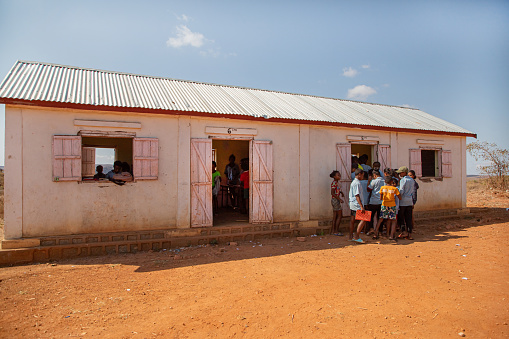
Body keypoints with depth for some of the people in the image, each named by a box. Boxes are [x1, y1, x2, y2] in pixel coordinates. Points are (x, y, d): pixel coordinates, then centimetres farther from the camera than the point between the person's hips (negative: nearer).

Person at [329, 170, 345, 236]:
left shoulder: (337, 182, 11)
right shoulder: (334, 183, -17)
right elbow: (332, 193, -21)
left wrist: (341, 192, 13)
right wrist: (339, 199, -21)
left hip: (336, 200, 9)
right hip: (335, 200, -9)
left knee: (335, 216, 11)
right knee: (339, 215, -4)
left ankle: (333, 230, 16)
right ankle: (336, 231, 1)